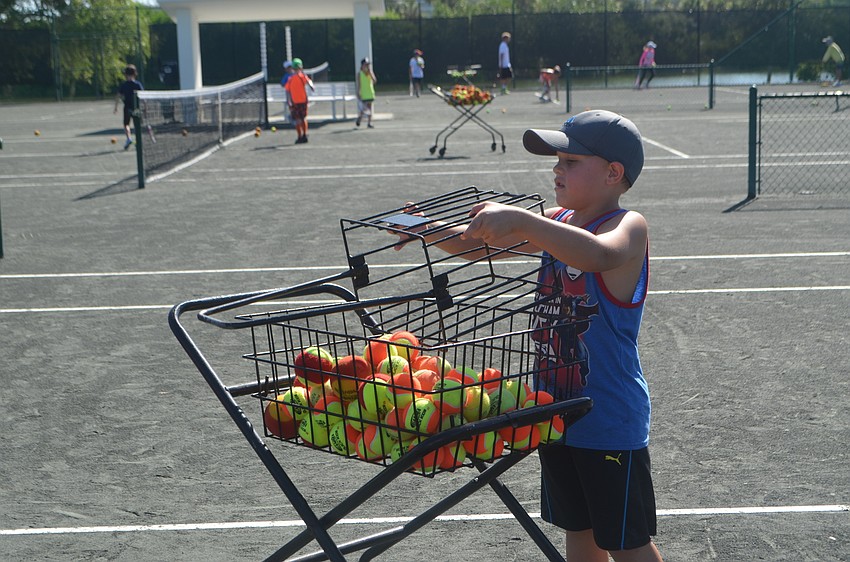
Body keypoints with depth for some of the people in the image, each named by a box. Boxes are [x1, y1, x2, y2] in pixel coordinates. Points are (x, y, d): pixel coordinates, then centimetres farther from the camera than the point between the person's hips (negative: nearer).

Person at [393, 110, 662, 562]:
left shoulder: (628, 226, -17)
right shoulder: (556, 221, 6)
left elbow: (602, 254, -41)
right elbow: (482, 243, 9)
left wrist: (521, 220, -47)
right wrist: (431, 232, -8)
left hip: (610, 421, -7)